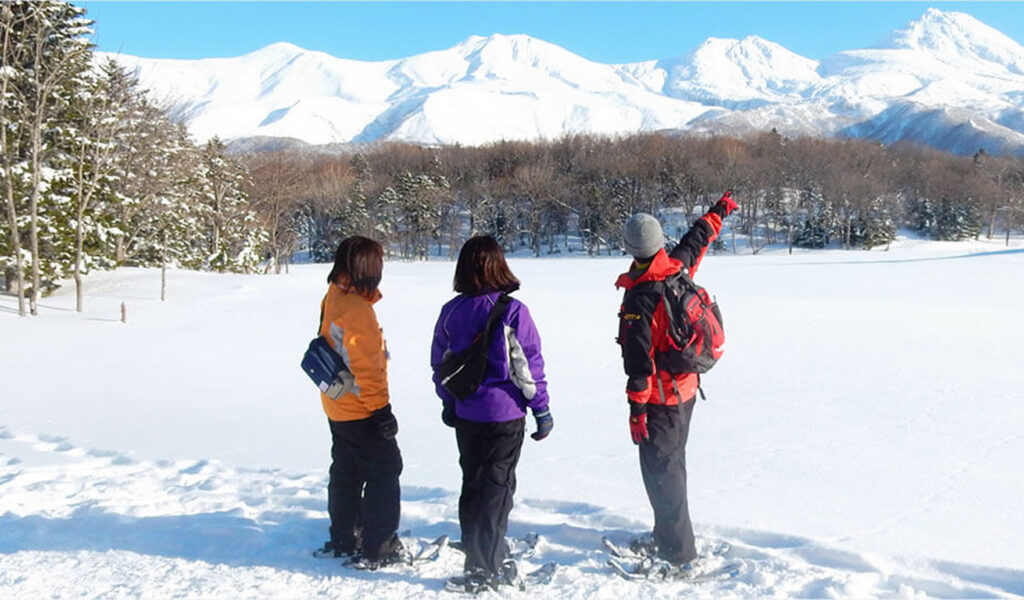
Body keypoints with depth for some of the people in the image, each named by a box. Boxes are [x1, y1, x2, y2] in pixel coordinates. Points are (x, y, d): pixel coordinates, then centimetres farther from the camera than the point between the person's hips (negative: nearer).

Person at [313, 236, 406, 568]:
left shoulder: (333, 298, 6)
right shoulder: (355, 308, -24)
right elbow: (365, 367, -25)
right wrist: (381, 409, -20)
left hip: (338, 408, 10)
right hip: (360, 410, -10)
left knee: (346, 472, 20)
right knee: (384, 472, 2)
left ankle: (342, 539, 31)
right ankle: (377, 548, 7)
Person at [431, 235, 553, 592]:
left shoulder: (451, 312, 0)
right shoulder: (512, 311, -14)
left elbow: (439, 363, 9)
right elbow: (528, 365, -11)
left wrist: (449, 403, 22)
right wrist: (541, 409, 0)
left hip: (465, 415, 4)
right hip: (505, 415, -4)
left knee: (472, 486, 16)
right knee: (497, 488, 5)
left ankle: (476, 563, 24)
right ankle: (491, 568, 10)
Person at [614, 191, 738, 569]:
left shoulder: (639, 299, -24)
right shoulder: (679, 268, -3)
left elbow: (639, 361, -23)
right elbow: (696, 240, 18)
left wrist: (636, 409, -17)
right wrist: (718, 212, 36)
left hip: (661, 397, -9)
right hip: (687, 387, 9)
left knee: (660, 469, -1)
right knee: (672, 462, 20)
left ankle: (678, 552, 3)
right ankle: (667, 537, 34)